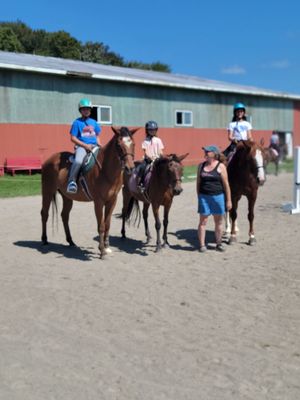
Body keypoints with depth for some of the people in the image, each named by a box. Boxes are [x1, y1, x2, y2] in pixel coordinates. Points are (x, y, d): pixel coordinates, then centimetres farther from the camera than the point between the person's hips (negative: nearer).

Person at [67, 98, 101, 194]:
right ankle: (72, 181, -23)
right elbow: (73, 138, -4)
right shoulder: (77, 122, 1)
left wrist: (99, 144, 1)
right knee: (78, 161, -33)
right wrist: (85, 145, -13)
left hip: (94, 146, 5)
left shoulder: (93, 122, 15)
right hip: (81, 146, -5)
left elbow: (97, 135, 23)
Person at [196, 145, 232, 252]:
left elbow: (226, 184, -4)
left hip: (218, 196, -2)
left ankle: (219, 244, 24)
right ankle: (202, 245, 10)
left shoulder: (220, 166, -4)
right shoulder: (201, 166, 5)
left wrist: (228, 200, -5)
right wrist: (199, 197, 6)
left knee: (218, 222, 10)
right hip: (204, 197, 2)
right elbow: (198, 182, 11)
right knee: (203, 222, 1)